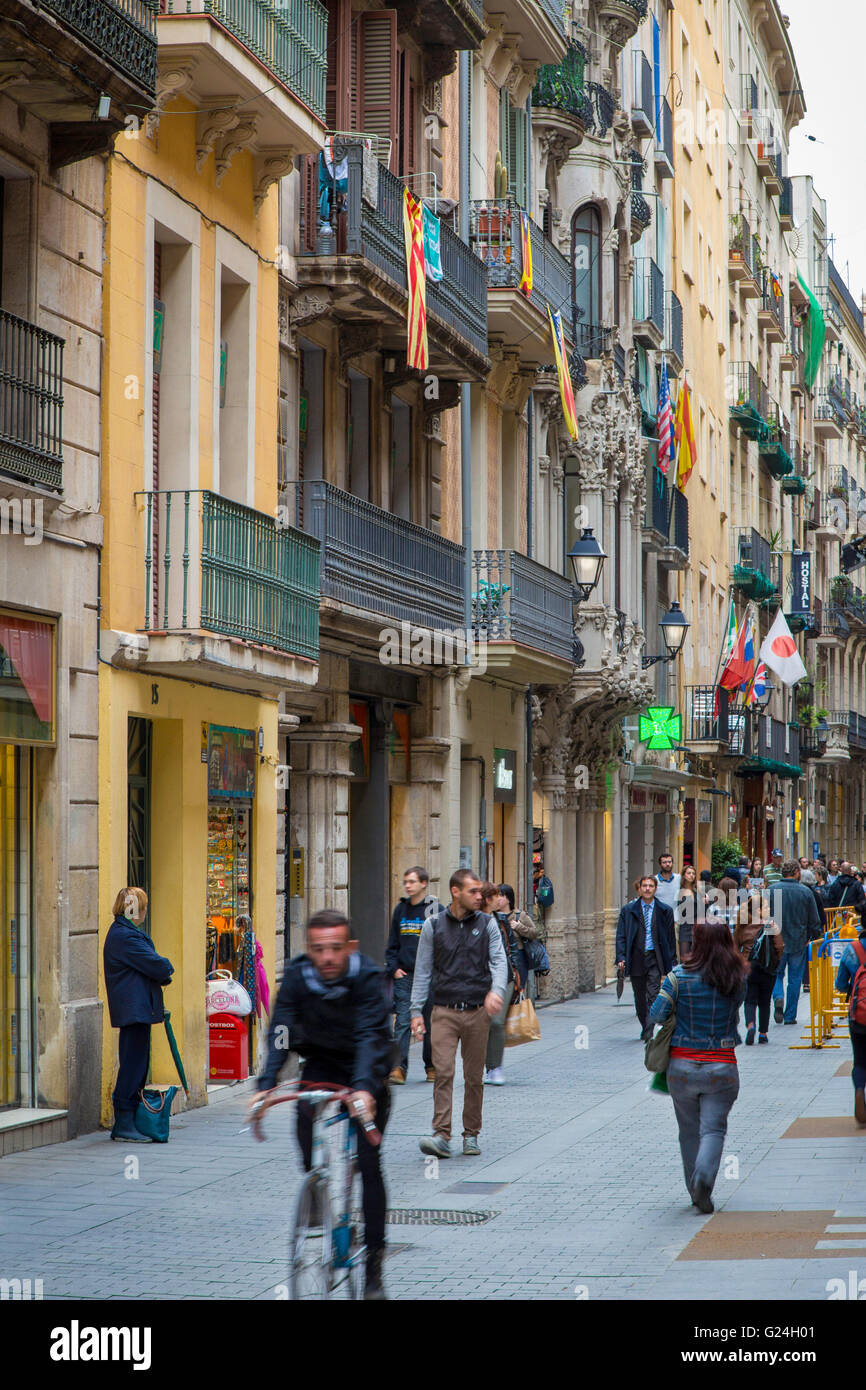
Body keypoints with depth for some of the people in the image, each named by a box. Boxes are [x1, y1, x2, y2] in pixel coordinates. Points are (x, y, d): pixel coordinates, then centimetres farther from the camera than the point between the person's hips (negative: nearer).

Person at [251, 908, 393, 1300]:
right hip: (321, 1065, 3)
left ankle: (373, 1264, -1)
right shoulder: (296, 975, -18)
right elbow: (280, 1033, -22)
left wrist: (364, 1087, -52)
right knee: (312, 1158, -15)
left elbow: (371, 1036, -36)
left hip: (366, 1074, -3)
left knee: (368, 1162, -9)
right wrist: (265, 1086, -36)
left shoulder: (367, 977, -26)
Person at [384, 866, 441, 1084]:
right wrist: (393, 968, 4)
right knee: (402, 1021, -6)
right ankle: (399, 1067, -10)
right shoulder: (401, 909, 11)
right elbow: (393, 943, 17)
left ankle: (432, 1067, 18)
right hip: (404, 975, 3)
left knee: (430, 1023, 6)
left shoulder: (435, 910, -2)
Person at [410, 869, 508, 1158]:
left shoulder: (487, 924, 7)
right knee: (443, 1072, -12)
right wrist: (416, 1011, 3)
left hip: (477, 1012, 1)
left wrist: (496, 990, -22)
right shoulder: (434, 926, 5)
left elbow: (499, 961, -2)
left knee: (474, 1076, 5)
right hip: (444, 1011, -1)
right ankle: (441, 1135, -15)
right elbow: (423, 970, 8)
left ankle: (471, 1135, 17)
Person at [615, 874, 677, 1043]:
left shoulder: (664, 911, 5)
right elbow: (621, 936, 2)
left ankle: (649, 1033, -13)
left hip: (655, 958, -1)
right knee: (640, 998, 10)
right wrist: (621, 958, -9)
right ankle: (645, 1028, 27)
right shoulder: (628, 910, 5)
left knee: (653, 996, -12)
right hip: (636, 958, 1)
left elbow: (670, 937, 8)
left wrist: (672, 962, 4)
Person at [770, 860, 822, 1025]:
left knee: (777, 974, 15)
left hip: (777, 942, 0)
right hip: (798, 942, 0)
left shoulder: (772, 891, -6)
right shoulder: (806, 892, -6)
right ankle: (790, 1016, 11)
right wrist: (813, 936, 14)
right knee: (795, 979, 8)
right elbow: (814, 920, -1)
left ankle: (778, 997, -14)